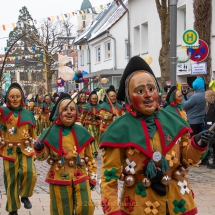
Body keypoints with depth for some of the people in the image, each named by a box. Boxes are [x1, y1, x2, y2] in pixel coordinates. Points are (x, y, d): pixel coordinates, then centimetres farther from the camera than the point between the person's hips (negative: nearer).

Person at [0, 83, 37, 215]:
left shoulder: (28, 114, 3)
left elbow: (33, 134, 12)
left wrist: (35, 148, 13)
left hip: (25, 149, 1)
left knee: (29, 172, -23)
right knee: (11, 180, 6)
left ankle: (25, 196, 5)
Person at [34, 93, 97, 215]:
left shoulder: (82, 132, 3)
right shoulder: (51, 133, -4)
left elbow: (89, 157, 10)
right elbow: (43, 156, -4)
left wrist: (93, 176, 8)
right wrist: (39, 150, -26)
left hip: (80, 178, 2)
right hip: (59, 179, -1)